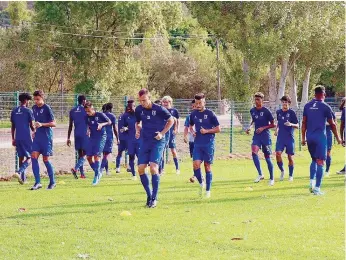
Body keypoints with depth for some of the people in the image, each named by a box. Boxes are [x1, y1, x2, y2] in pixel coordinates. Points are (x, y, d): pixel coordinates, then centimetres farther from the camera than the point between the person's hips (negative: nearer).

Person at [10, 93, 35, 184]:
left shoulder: (14, 111, 9)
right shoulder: (28, 111, -7)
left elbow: (12, 126, 12)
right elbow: (31, 125, -5)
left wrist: (13, 139, 18)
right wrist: (35, 132, 15)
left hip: (17, 138, 6)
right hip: (26, 137, -6)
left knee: (21, 157, 13)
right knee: (29, 157, 0)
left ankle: (22, 178, 12)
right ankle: (19, 172, -22)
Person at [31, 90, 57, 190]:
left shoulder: (47, 108, -11)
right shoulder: (34, 108, 10)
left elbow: (54, 123, -12)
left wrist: (42, 124, -23)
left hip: (46, 137, -6)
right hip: (37, 136, 6)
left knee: (45, 159, -1)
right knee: (34, 156, -8)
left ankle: (52, 182, 14)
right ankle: (37, 182, -8)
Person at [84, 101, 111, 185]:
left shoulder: (100, 115, -11)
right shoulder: (87, 117, 2)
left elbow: (109, 122, -1)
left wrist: (102, 124, -18)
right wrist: (88, 130, -2)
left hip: (101, 137, -6)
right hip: (92, 138, 6)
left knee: (96, 155, -15)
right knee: (88, 157, 1)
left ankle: (96, 176, -10)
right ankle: (98, 173, 19)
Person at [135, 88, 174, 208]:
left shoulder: (159, 109, -12)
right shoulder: (138, 110, 1)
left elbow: (171, 120, 2)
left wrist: (162, 133, -7)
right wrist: (138, 131, 0)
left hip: (157, 141, -5)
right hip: (145, 141, 5)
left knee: (153, 167, -18)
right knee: (140, 169, -3)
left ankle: (154, 198, -10)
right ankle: (149, 195, 13)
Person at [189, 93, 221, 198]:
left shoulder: (210, 114, -5)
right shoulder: (193, 114, 7)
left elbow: (218, 129, -2)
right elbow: (191, 126, 25)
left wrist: (207, 131, -14)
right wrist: (192, 131, 3)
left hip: (209, 144, -3)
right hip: (198, 144, 3)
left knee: (207, 166, 2)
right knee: (196, 164, -13)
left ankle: (208, 190, 12)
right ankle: (201, 183, 11)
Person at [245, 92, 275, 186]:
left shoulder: (266, 111, -9)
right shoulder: (252, 111, 6)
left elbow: (273, 124, -4)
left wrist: (263, 128, -15)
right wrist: (250, 127, 7)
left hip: (265, 136, -4)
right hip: (256, 136, 4)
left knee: (267, 157, 2)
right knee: (254, 152, -21)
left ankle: (271, 179, 16)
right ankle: (260, 174, -13)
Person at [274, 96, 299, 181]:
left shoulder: (292, 113, -5)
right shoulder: (278, 112, 8)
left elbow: (297, 126, -6)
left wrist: (291, 124, -25)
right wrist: (276, 129, 12)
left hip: (290, 138, -3)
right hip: (280, 137, 3)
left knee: (290, 156, 1)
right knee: (278, 154, -15)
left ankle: (291, 176, 14)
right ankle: (282, 171, 7)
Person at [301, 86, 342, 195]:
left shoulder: (307, 106, 8)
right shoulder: (325, 107, -4)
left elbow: (304, 123, 10)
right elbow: (332, 124, 1)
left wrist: (303, 138, 16)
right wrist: (337, 138, 13)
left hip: (309, 137, 5)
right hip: (320, 137, -5)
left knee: (314, 160, 21)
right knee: (320, 162, -3)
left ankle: (312, 182, 7)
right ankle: (317, 188, -9)